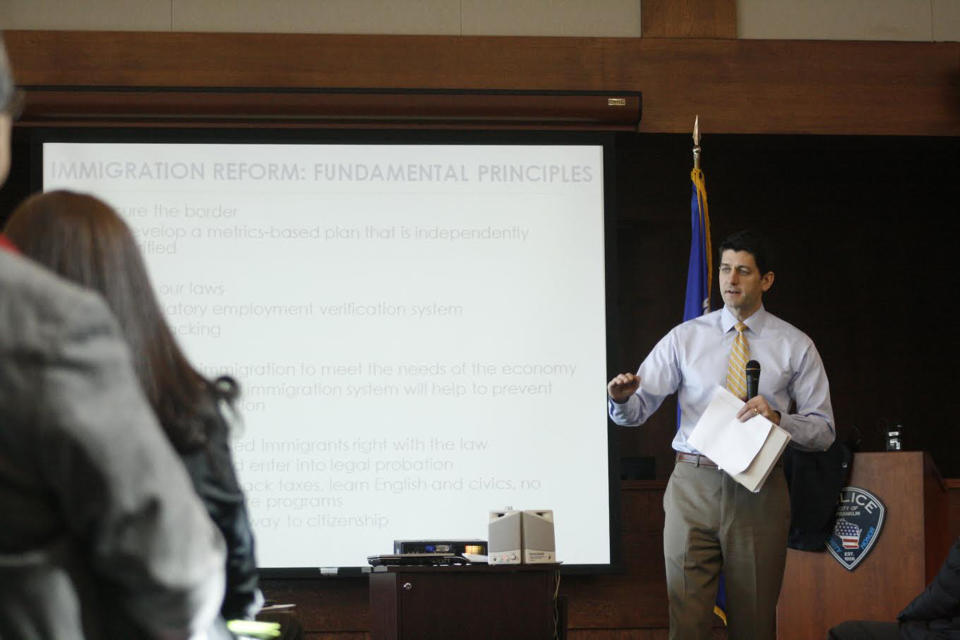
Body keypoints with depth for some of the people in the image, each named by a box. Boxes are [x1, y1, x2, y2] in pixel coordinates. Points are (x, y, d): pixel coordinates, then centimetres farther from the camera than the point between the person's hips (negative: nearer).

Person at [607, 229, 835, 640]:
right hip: (693, 486, 0)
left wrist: (778, 418, -15)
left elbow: (823, 430, 4)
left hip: (759, 492, 0)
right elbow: (637, 410, 2)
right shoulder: (685, 338, 7)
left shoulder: (795, 346, 5)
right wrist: (623, 398, -21)